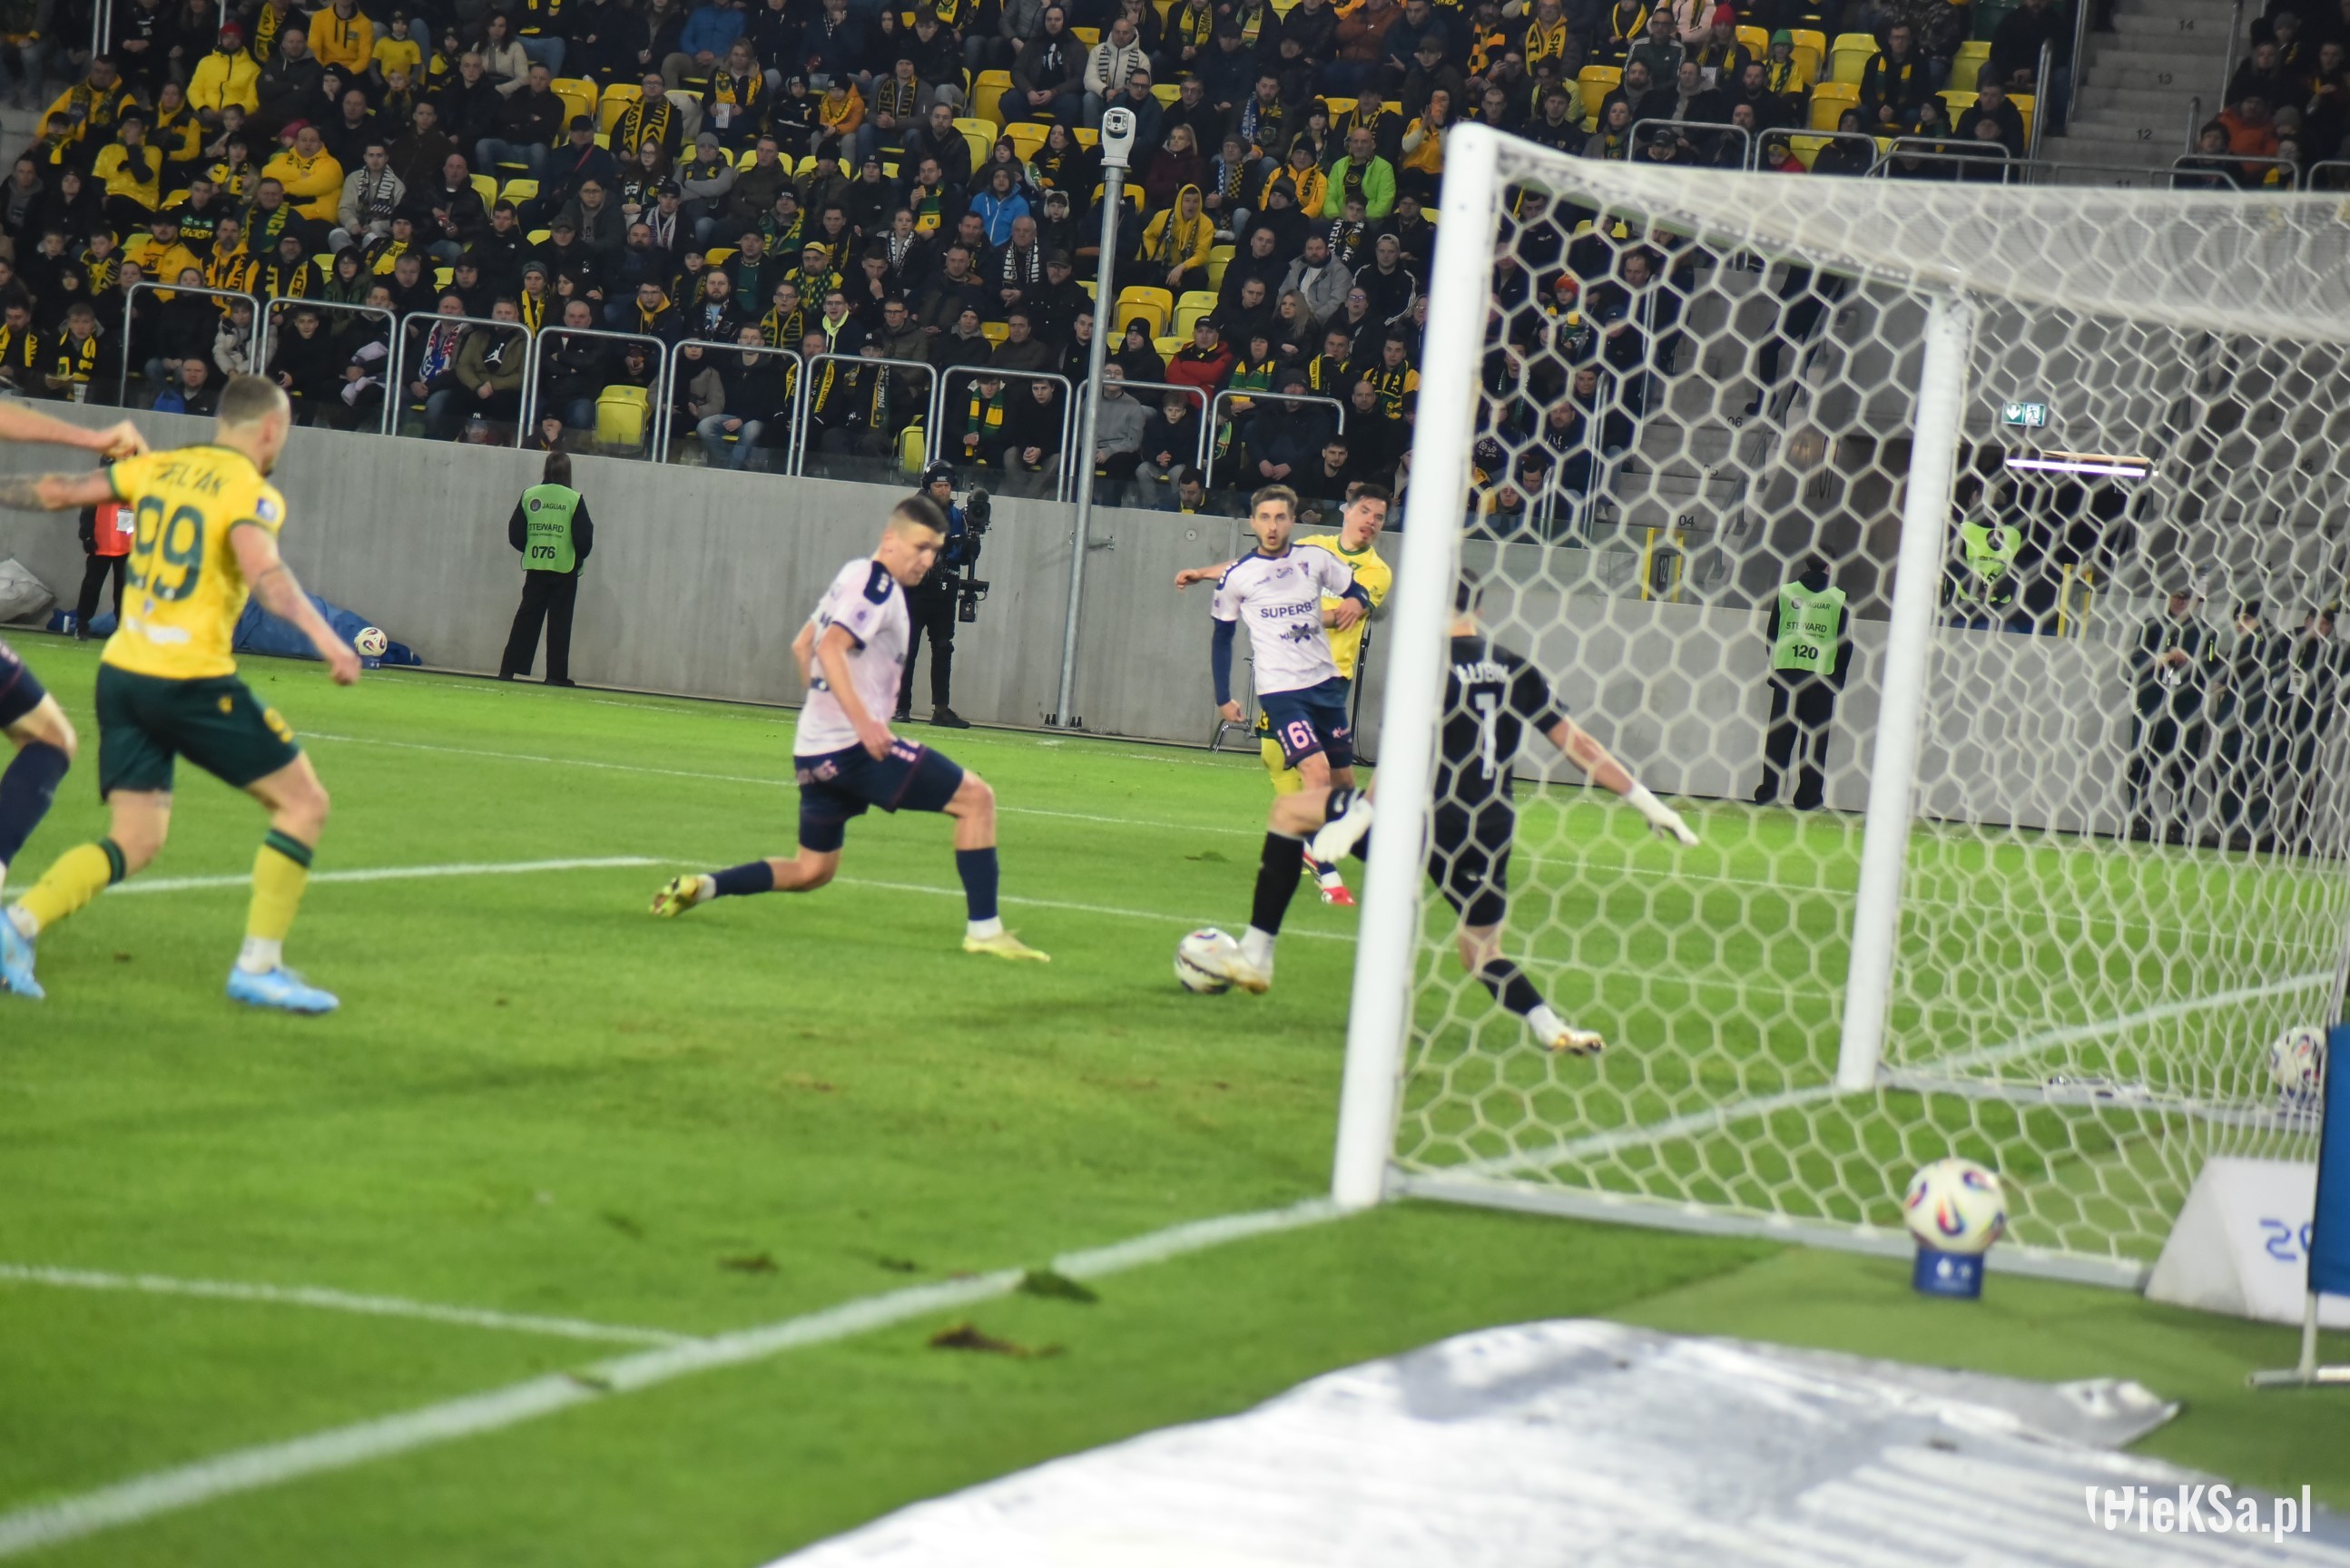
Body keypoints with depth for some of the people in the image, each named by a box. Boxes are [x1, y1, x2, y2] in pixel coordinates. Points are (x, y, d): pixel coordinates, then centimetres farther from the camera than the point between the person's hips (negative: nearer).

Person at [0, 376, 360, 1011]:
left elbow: (59, 492, 16)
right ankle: (259, 967, 0)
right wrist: (325, 639, -36)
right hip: (192, 682, -7)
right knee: (303, 802, 4)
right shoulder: (252, 493, -8)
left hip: (120, 673, 7)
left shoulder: (155, 468, 11)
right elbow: (264, 571, -27)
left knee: (135, 841, 11)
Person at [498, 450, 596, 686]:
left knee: (526, 618, 8)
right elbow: (584, 537, -8)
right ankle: (555, 674, 2)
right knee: (559, 622, 3)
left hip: (535, 567, 2)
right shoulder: (574, 499, -8)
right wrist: (579, 557, 12)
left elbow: (515, 534, 1)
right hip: (565, 569, -2)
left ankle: (509, 669, 3)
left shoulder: (529, 496, -1)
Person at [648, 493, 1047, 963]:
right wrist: (862, 721, -32)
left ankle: (700, 887, 9)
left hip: (816, 749, 10)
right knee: (976, 798, -7)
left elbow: (802, 645, 28)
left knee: (811, 871, 19)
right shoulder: (878, 585, -12)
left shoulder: (855, 576, 18)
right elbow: (829, 647, -26)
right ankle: (983, 928, -11)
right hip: (853, 746, -10)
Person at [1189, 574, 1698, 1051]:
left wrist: (1358, 818, -25)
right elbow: (1579, 743, 11)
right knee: (1483, 954, 21)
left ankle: (1255, 955, 9)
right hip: (1492, 831, 5)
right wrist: (1646, 801, 17)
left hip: (1430, 819, -5)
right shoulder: (1515, 669, 11)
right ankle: (1551, 1027, -7)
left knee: (1289, 810, 11)